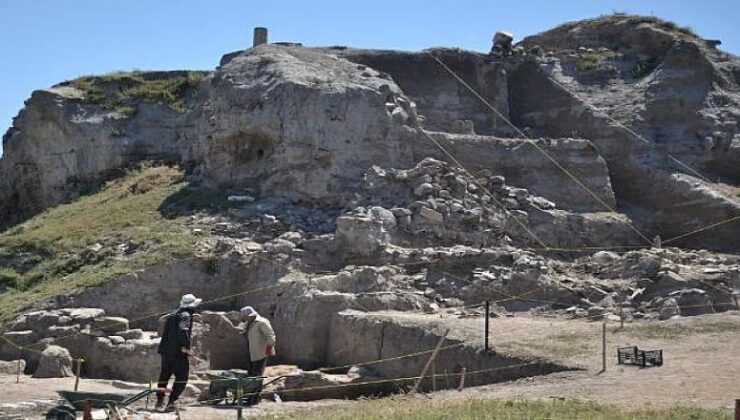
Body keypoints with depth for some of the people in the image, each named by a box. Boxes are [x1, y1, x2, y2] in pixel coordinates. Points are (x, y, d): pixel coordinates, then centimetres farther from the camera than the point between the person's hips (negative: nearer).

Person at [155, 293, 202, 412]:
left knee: (164, 375, 16)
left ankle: (160, 401, 19)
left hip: (166, 350, 9)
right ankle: (171, 402, -8)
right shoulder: (185, 315, -9)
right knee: (182, 377, -2)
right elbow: (183, 331, -23)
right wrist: (187, 347, -19)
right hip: (178, 351, -9)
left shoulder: (172, 315, 19)